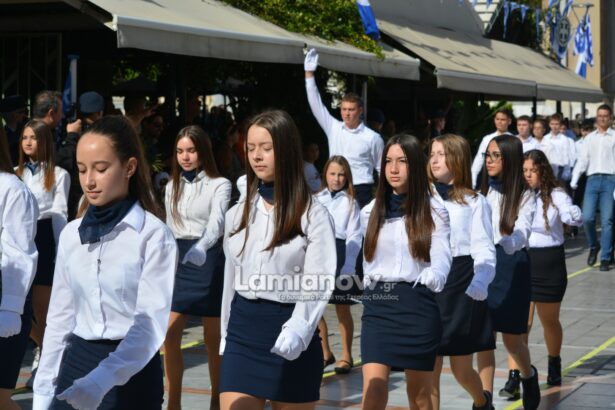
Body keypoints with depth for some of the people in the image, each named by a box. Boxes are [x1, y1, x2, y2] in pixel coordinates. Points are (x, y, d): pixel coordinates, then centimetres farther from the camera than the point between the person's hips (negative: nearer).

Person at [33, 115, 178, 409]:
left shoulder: (154, 235, -10)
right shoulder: (71, 234, 6)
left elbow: (151, 324, -17)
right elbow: (60, 318, 11)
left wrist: (100, 382, -29)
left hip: (131, 372, -4)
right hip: (75, 365, 4)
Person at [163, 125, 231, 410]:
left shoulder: (219, 185, -8)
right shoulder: (172, 186, 10)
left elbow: (217, 222, -24)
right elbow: (170, 228, 15)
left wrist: (200, 248, -42)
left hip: (208, 260, -4)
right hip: (178, 261, 4)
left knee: (212, 337, 5)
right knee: (170, 335, -3)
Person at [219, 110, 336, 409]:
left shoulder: (313, 215, -6)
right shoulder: (237, 214, 11)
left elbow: (318, 285, -15)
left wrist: (296, 332, -30)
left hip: (290, 339, -4)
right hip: (242, 332, 4)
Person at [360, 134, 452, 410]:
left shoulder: (433, 211, -2)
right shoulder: (370, 212, 7)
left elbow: (442, 257, -12)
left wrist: (434, 276, -32)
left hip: (416, 304, -2)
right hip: (378, 306, 2)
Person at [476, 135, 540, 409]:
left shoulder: (524, 197, -6)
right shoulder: (482, 193, 6)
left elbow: (520, 237, -20)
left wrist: (504, 241, -39)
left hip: (511, 269, -3)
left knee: (511, 339, 6)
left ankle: (529, 376, 37)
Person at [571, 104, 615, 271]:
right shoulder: (590, 138, 16)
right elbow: (583, 160, 15)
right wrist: (574, 180, 4)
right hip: (592, 179, 3)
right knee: (587, 218, -8)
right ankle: (593, 246, 18)